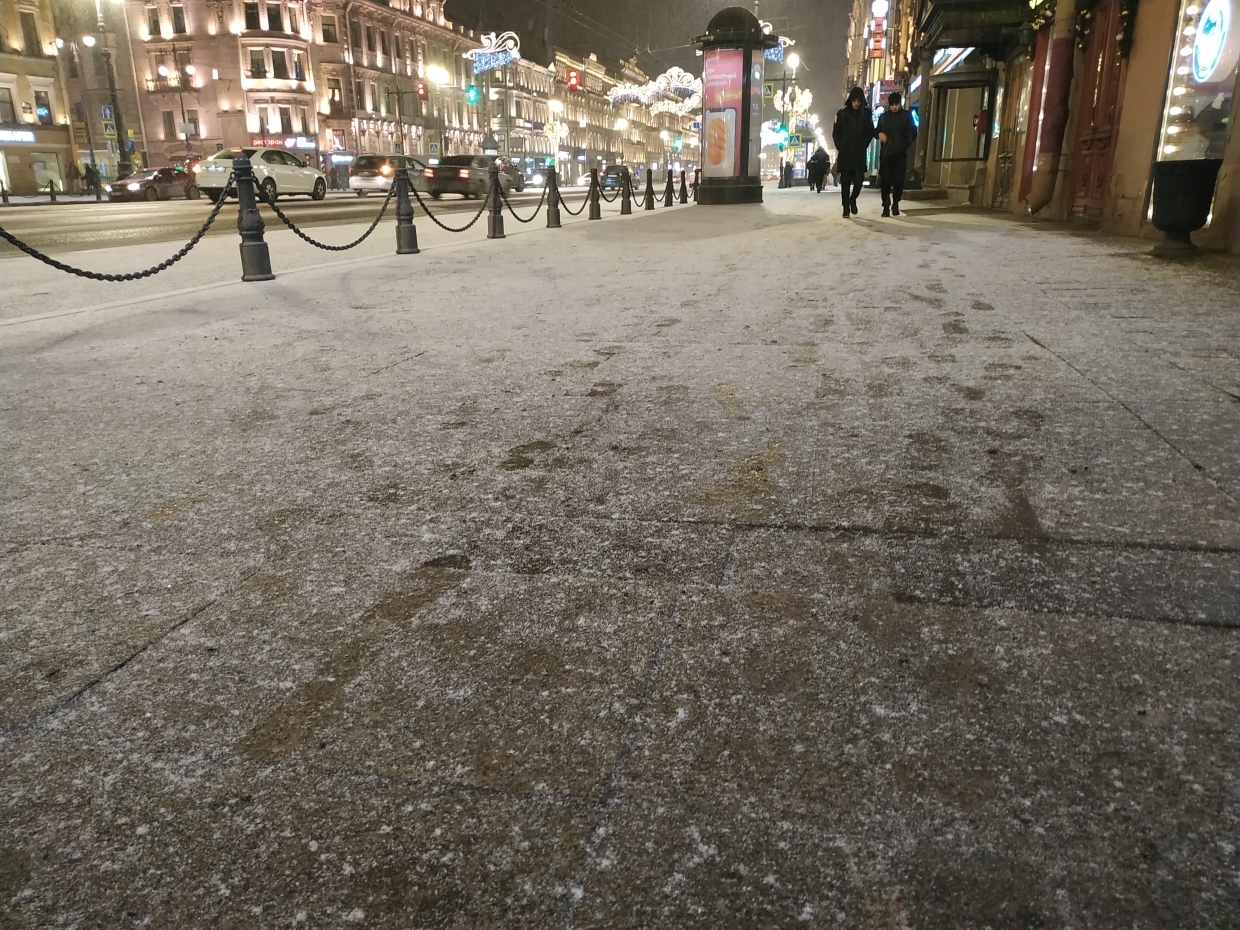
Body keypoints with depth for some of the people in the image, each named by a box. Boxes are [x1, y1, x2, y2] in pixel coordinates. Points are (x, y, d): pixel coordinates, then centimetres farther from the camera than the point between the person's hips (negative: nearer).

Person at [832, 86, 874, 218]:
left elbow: (870, 132, 9)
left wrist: (863, 146, 0)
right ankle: (846, 208, 3)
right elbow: (835, 133, 6)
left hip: (859, 153, 0)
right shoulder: (842, 113, 2)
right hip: (844, 153, 0)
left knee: (859, 179, -7)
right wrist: (840, 147, -2)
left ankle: (853, 199, 20)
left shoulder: (866, 113, 4)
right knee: (845, 181, -2)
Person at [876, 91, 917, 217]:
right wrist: (879, 134, -5)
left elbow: (913, 132, 7)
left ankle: (895, 203, 14)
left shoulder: (907, 115, 8)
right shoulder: (884, 116, 14)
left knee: (899, 180, -5)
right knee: (885, 181, -4)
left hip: (901, 153, -1)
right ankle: (886, 206, 4)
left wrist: (907, 143, -10)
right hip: (886, 153, 1)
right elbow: (877, 131, 18)